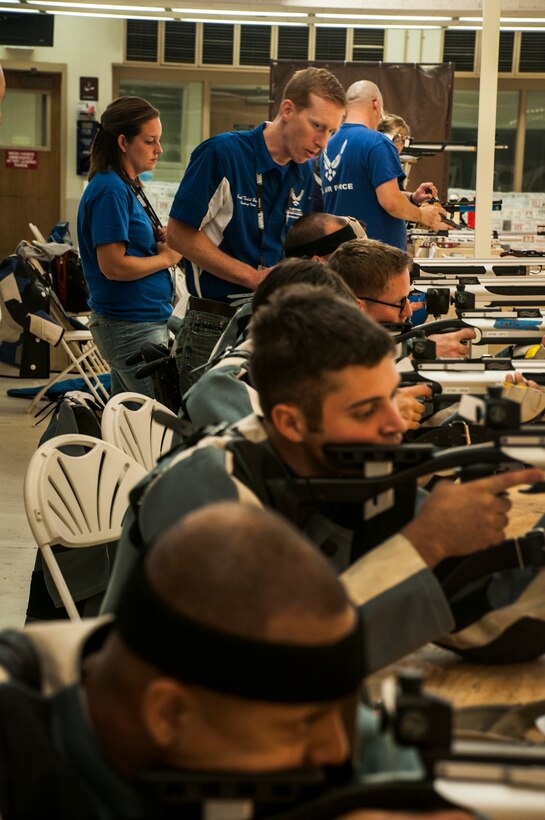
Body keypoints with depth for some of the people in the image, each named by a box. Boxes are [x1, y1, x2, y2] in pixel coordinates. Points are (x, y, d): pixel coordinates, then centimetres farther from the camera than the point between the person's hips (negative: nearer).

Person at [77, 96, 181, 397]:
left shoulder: (126, 187, 14)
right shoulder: (110, 190, -16)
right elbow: (113, 266, -21)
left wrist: (157, 240, 4)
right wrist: (167, 257, -9)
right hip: (132, 327, -10)